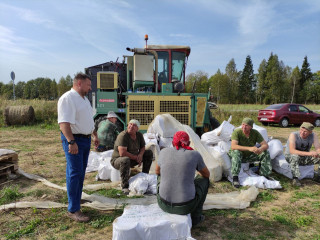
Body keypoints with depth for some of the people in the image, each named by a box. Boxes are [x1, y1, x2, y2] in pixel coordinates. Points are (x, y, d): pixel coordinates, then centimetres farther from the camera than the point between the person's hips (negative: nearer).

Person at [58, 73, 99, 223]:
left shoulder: (84, 99, 17)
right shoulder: (67, 98, -14)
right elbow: (64, 122, -24)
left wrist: (94, 135, 26)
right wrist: (71, 142, -32)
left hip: (86, 139, 9)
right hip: (73, 139, -9)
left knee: (81, 172, 16)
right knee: (75, 173, -6)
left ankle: (76, 198, 32)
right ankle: (73, 210, 3)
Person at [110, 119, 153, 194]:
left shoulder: (139, 135, -4)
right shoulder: (123, 135, -25)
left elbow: (143, 147, 10)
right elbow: (122, 153, -33)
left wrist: (140, 155, -13)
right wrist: (136, 158, -22)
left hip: (133, 159, 7)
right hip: (117, 160, -7)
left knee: (149, 153, 1)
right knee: (125, 160, -41)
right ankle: (125, 187, -29)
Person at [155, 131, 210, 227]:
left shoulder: (164, 152, -1)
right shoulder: (195, 154, -6)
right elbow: (207, 174, 11)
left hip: (163, 204, 3)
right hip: (186, 206, -2)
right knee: (204, 179, 23)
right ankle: (195, 217, 29)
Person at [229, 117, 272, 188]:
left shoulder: (255, 133, -10)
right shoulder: (237, 132, -22)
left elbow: (266, 145, -12)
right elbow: (233, 146, -36)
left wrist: (260, 149, -37)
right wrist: (249, 148, -46)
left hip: (250, 156, 4)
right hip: (239, 155, -4)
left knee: (265, 153, -14)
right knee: (236, 152, -37)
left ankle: (264, 175, -5)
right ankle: (235, 178, -35)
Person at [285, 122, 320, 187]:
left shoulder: (313, 136, -10)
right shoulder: (293, 135, -25)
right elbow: (292, 151, -36)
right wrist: (308, 153, -47)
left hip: (305, 158, 5)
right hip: (290, 157, -5)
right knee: (295, 156, -38)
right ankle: (295, 178, -27)